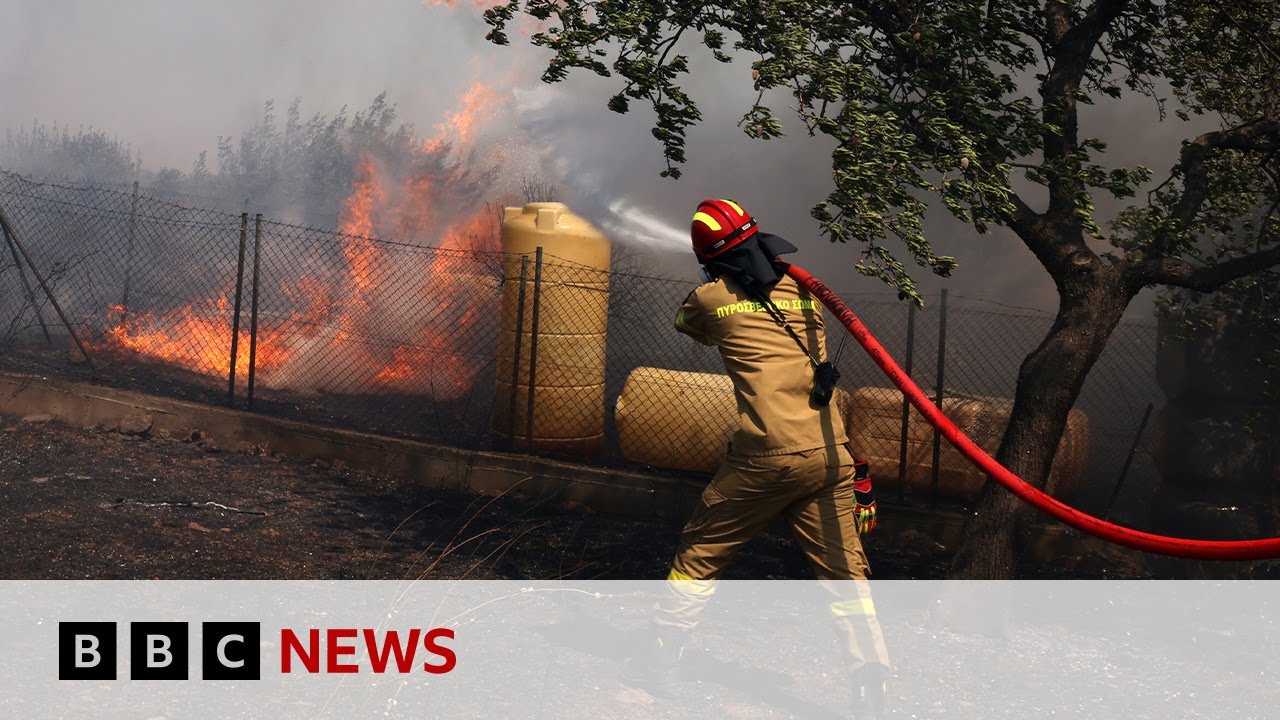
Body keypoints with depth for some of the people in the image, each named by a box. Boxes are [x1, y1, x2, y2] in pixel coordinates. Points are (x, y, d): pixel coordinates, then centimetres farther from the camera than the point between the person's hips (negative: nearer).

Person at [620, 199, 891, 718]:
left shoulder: (710, 300, 2)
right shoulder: (803, 293, 13)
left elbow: (686, 322, 25)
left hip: (767, 457, -3)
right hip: (830, 455, 4)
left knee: (699, 554, 12)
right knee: (845, 572, 9)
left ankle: (661, 662, 18)